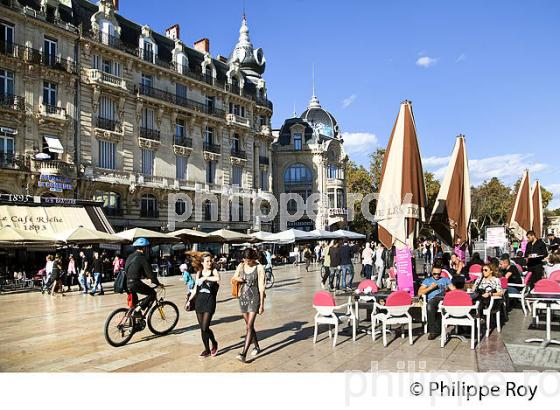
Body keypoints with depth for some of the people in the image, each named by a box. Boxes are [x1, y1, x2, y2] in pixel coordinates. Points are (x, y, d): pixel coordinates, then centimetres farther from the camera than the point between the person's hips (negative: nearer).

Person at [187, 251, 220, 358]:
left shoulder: (214, 271, -4)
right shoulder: (199, 273, 8)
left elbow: (217, 278, -29)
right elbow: (195, 289, 14)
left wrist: (205, 278, -22)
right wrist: (189, 300, 12)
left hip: (210, 302, -4)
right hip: (199, 301, 4)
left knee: (205, 328, -10)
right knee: (202, 328, 9)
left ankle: (214, 343, 14)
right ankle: (207, 349, 24)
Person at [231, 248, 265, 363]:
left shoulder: (259, 268, -10)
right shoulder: (241, 266, 3)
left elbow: (261, 287, -9)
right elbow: (234, 278, 17)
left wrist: (261, 305, -10)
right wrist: (237, 279, -8)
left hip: (254, 298, -5)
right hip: (243, 298, 6)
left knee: (249, 326, -11)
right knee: (248, 325, 15)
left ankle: (243, 354, -14)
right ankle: (256, 346, 33)